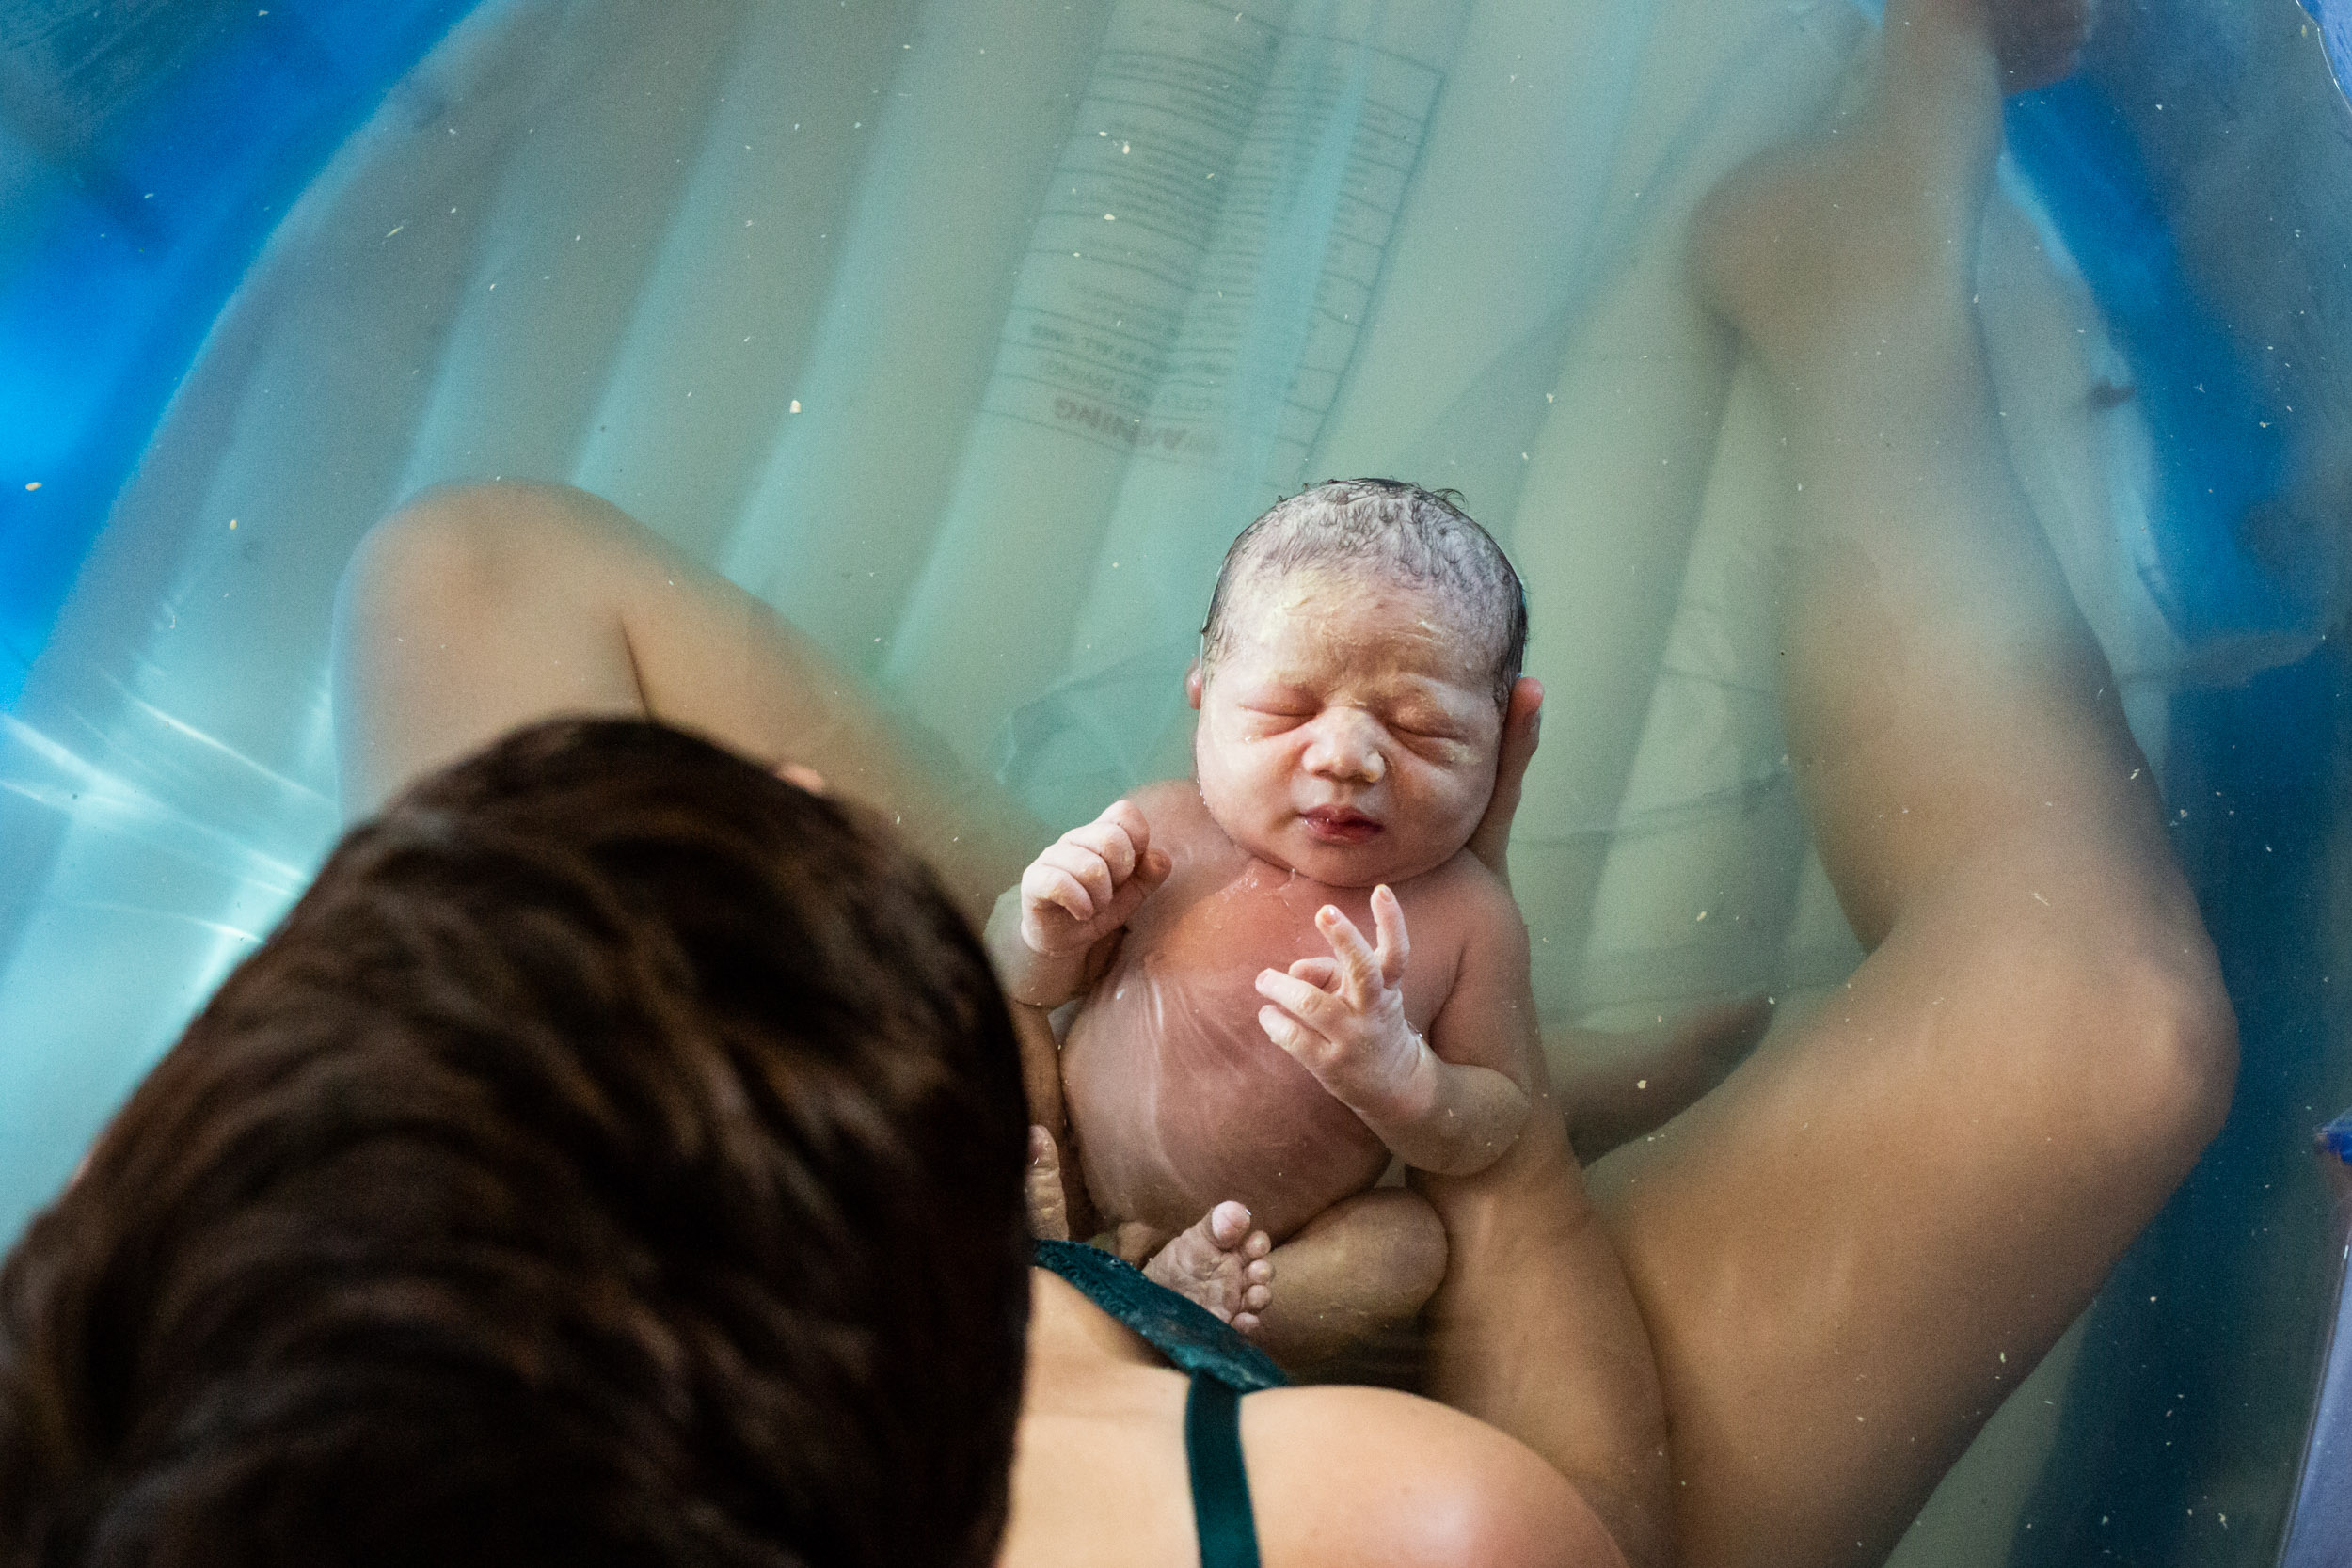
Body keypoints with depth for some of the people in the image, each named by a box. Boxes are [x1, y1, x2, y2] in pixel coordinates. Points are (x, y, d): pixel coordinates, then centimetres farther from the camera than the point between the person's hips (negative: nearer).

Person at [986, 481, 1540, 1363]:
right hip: (1070, 1181, 0)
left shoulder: (1466, 919, -17)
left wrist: (1396, 1077, -34)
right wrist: (1050, 931, -27)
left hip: (1270, 1249, 0)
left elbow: (1495, 1125, -11)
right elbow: (1023, 985, -1)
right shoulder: (1159, 832, -15)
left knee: (1406, 1242, -21)